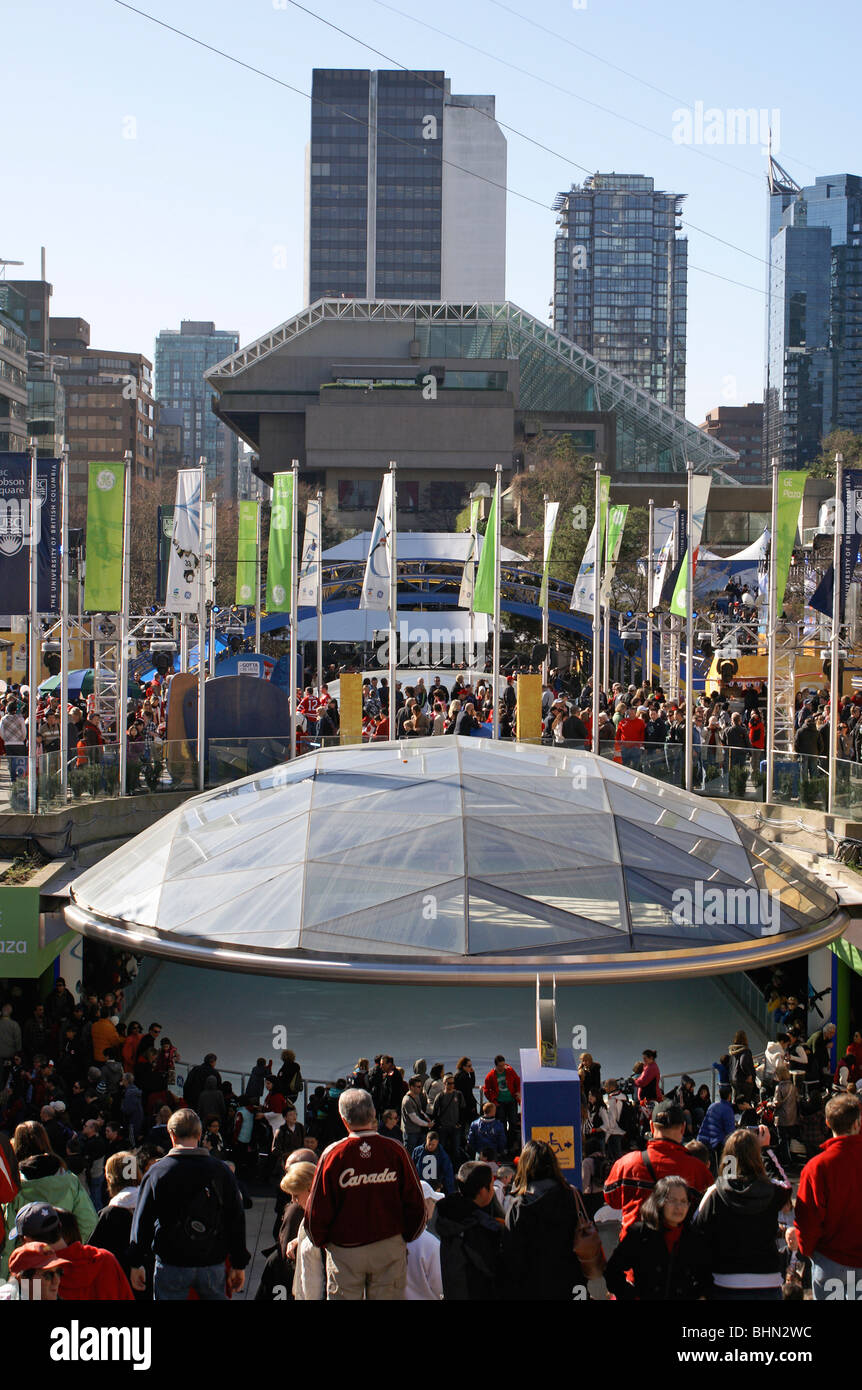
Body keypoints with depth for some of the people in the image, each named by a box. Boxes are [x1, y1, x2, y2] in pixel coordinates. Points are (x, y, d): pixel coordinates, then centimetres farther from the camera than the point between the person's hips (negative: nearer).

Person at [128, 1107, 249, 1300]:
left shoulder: (158, 1171, -5)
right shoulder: (221, 1170, -1)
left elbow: (142, 1221, -1)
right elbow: (236, 1221, 3)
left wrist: (137, 1263, 8)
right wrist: (238, 1265, 11)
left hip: (171, 1265, -2)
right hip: (213, 1263, 2)